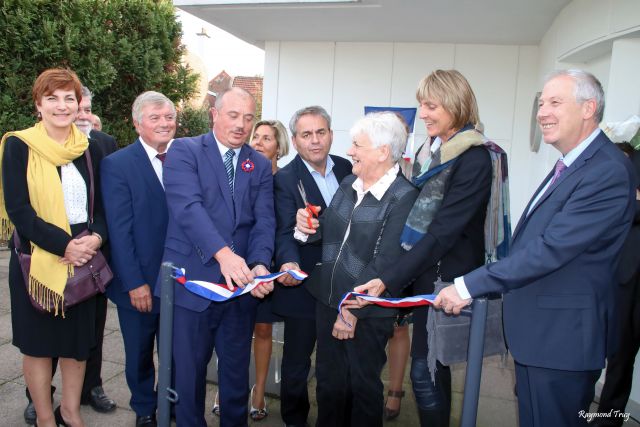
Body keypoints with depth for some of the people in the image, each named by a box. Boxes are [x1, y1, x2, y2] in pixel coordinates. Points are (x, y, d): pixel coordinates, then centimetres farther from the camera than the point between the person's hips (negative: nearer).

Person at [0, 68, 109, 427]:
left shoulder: (90, 149, 5)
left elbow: (101, 205, 8)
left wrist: (96, 238, -12)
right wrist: (63, 245, -20)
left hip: (84, 258, 3)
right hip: (39, 260, -3)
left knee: (78, 339, 11)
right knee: (39, 343, 9)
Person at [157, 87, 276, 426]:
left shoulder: (260, 165, 9)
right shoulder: (184, 151, -3)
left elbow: (264, 221, -1)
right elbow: (188, 207, -19)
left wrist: (259, 264, -20)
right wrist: (223, 254, -33)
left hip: (241, 284, 3)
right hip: (192, 282, -3)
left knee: (237, 371, 17)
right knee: (188, 372, 13)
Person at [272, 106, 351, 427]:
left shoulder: (347, 168, 3)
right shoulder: (285, 179, -11)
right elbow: (285, 231, -22)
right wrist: (289, 263, -40)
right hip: (304, 286, -4)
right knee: (296, 361, 12)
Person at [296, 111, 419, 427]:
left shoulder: (403, 198, -18)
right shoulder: (348, 184, 5)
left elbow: (385, 263, -21)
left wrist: (353, 310, -19)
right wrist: (309, 227, -8)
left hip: (367, 313, -6)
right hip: (328, 300, 6)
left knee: (363, 386, 14)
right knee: (328, 380, 20)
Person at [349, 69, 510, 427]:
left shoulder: (474, 159, -18)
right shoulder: (431, 149, 7)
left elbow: (442, 233, -24)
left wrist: (388, 280, -28)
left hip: (445, 276, -8)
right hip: (421, 269, 8)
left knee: (425, 368, 0)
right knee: (432, 364, 18)